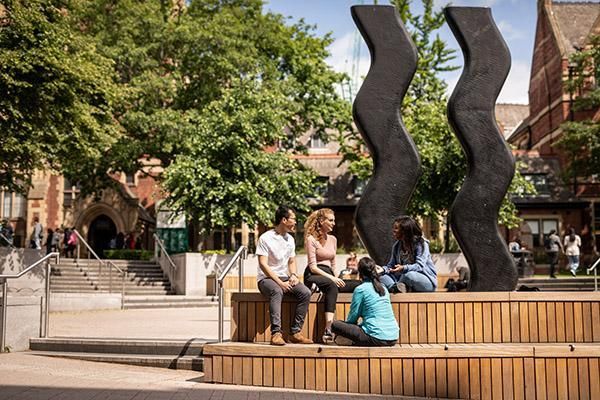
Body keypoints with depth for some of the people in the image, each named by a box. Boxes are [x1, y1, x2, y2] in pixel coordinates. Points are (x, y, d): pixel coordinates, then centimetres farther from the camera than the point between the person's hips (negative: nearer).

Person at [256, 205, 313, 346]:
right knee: (277, 291, -39)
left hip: (285, 278, 6)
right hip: (267, 278, -6)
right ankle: (276, 333, -41)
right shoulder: (265, 238, -8)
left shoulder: (290, 239, 15)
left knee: (305, 292, -21)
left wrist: (293, 275, -2)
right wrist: (280, 282, -21)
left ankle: (295, 332, -19)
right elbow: (263, 264, -14)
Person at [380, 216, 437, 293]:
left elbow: (420, 266, -22)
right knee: (382, 277, -13)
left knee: (409, 275, -38)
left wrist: (404, 268, -39)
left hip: (428, 281, -6)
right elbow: (391, 265, 7)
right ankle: (396, 287, -39)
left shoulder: (421, 244, -11)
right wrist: (383, 269, -16)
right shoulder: (397, 246, 9)